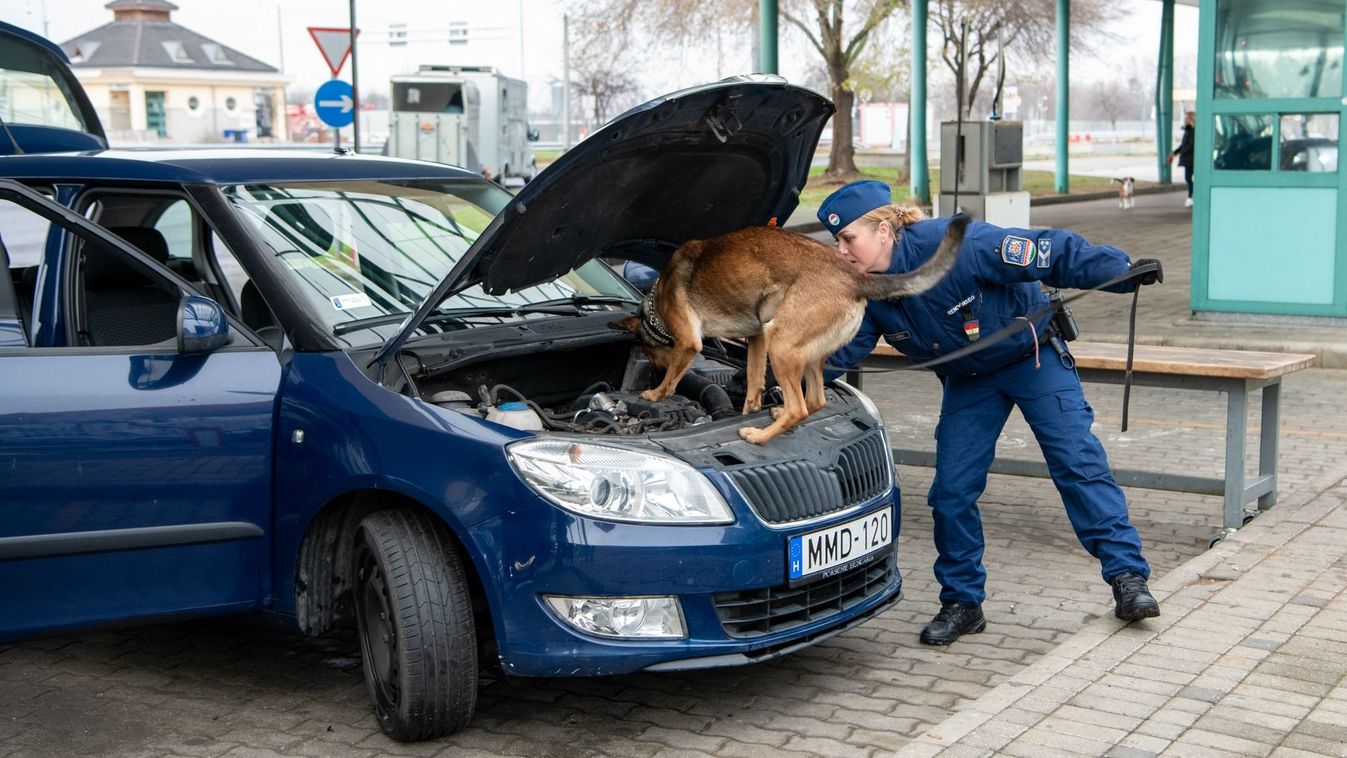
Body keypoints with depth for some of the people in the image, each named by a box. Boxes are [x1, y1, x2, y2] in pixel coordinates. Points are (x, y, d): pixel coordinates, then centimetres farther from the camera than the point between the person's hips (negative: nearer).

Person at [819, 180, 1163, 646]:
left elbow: (1052, 253, -32)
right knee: (951, 490, -2)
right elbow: (839, 353, -14)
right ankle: (962, 603, 12)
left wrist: (1124, 271, -34)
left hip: (1034, 356, -5)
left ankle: (1128, 577, -3)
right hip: (968, 381, 5)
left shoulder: (952, 243, -33)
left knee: (1079, 463, -11)